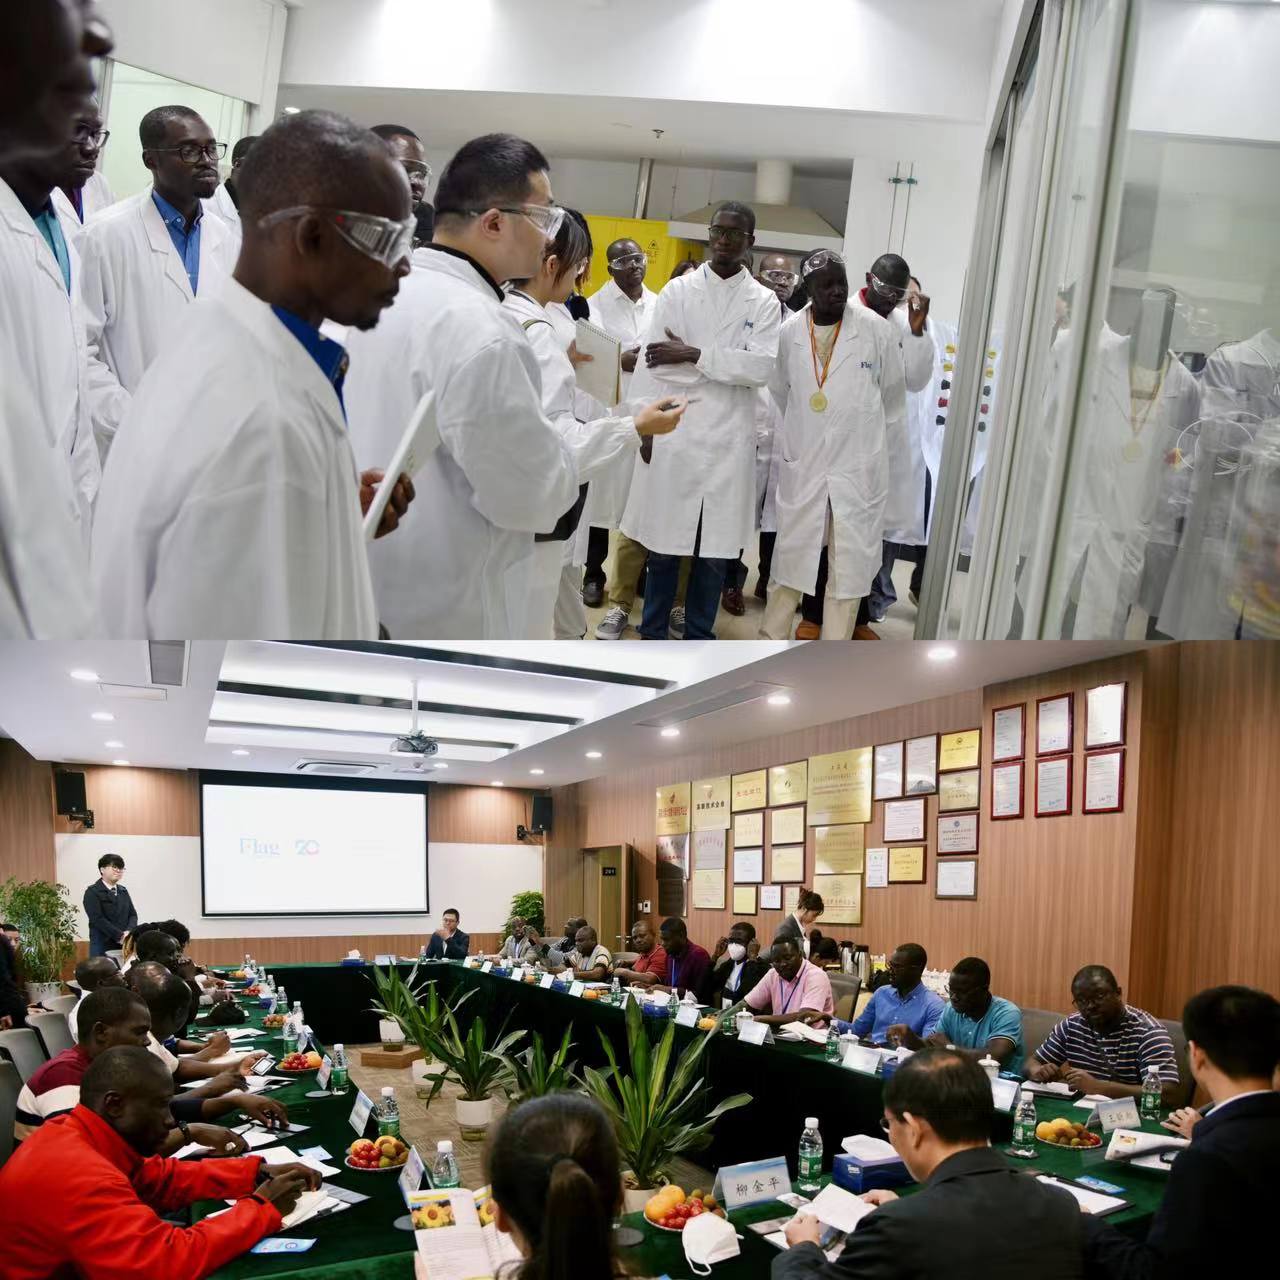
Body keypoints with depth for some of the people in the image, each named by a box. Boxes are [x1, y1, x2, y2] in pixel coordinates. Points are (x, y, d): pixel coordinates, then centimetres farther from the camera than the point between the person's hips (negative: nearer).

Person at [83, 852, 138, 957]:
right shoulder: (92, 892, -2)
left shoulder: (123, 891, 18)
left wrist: (129, 932, -8)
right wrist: (119, 936, -17)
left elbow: (133, 914, 13)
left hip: (124, 945, 5)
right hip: (103, 946, -5)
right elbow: (98, 919, -12)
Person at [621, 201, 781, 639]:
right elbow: (652, 362, -1)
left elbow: (761, 367, -8)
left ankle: (698, 637, 18)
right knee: (664, 543, 5)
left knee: (715, 549, 6)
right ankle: (653, 634, 17)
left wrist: (694, 355, -13)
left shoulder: (764, 302, 6)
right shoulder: (677, 290, 6)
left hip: (729, 441, 1)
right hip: (672, 435, 0)